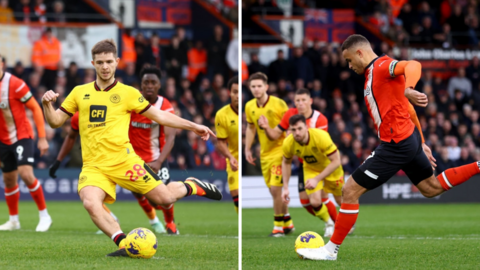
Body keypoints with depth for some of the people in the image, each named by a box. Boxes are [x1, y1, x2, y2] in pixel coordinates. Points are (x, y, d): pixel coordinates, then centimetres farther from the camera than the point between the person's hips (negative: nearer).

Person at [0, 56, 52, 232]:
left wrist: (42, 138, -12)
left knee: (26, 174, -20)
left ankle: (44, 215, -6)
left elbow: (35, 108, -11)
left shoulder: (15, 84, -16)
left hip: (22, 136, -5)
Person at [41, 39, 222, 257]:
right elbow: (55, 121, 15)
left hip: (123, 160, -1)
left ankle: (192, 186, 27)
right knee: (90, 203, -30)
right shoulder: (79, 92, 13)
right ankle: (123, 243, -25)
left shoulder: (127, 93, 6)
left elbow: (159, 116, 13)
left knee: (164, 198, -6)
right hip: (93, 166, 1)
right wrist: (47, 104, -6)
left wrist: (193, 127, 10)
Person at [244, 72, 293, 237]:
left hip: (279, 151, -6)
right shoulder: (249, 107, 3)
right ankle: (288, 222, 26)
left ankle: (278, 227, -3)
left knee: (276, 189, -13)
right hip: (264, 154, 6)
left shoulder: (278, 104, -13)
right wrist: (247, 149, 13)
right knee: (274, 191, 10)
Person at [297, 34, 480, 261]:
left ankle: (331, 249, 2)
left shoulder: (382, 66, -12)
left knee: (350, 191, -6)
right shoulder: (373, 74, 18)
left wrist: (408, 90, -54)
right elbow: (406, 109, 23)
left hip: (396, 145, -11)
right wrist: (421, 143, 25)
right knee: (431, 188, 23)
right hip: (409, 140, 11)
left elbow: (413, 66, -34)